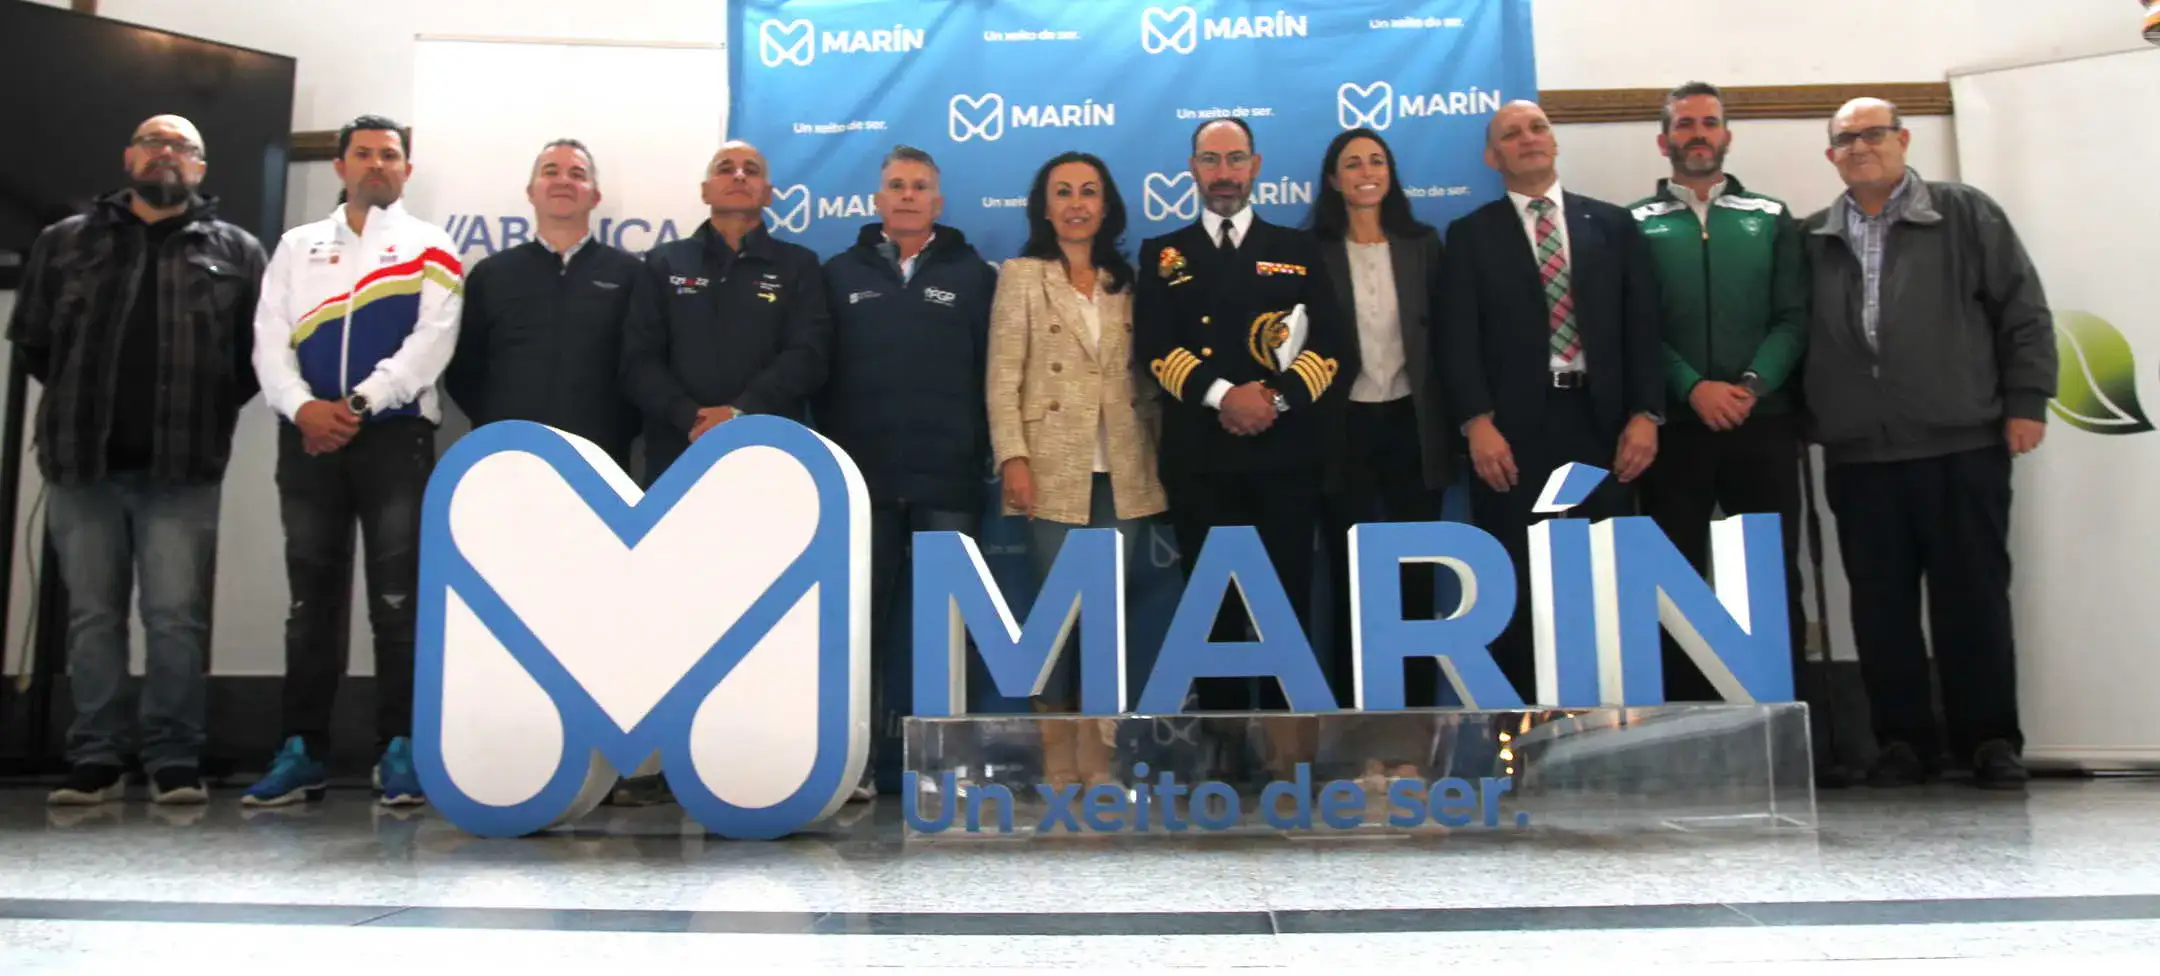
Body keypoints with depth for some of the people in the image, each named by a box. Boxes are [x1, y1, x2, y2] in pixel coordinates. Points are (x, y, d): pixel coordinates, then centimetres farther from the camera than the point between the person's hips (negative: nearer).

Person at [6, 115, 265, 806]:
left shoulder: (236, 252, 8)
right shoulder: (66, 242, 13)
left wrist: (210, 413, 1)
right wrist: (81, 403, 11)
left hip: (183, 469, -2)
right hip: (81, 463, 2)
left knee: (176, 616, -3)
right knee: (93, 616, 6)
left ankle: (174, 760, 4)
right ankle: (95, 760, 13)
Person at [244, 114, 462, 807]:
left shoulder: (429, 250, 9)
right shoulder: (297, 247, 18)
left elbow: (432, 340, -5)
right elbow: (269, 339, 7)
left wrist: (360, 401, -14)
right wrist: (302, 406, -11)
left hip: (395, 435, -3)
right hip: (308, 437, 3)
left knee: (397, 599, -4)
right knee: (311, 598, 5)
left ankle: (399, 751, -1)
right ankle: (302, 752, 10)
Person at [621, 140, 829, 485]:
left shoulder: (798, 265, 9)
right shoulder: (664, 262, 11)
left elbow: (806, 356, -4)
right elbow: (639, 359, 2)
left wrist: (740, 412, -17)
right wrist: (691, 417, -15)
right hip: (678, 452, 1)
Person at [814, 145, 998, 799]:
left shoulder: (973, 276, 9)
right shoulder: (842, 274, 12)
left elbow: (990, 372, 4)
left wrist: (979, 450, -4)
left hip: (948, 481, -1)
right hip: (862, 480, 1)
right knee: (861, 621, 4)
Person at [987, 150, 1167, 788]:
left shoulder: (1125, 282, 16)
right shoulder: (1021, 276, 4)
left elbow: (1145, 377, 15)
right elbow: (1003, 377, -4)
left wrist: (1162, 446, 7)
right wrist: (1013, 458, -13)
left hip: (1123, 474, 4)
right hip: (1054, 471, -3)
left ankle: (1098, 760, 14)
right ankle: (1057, 761, 9)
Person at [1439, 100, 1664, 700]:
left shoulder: (1613, 224, 14)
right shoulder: (1470, 235, 8)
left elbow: (1642, 325, 8)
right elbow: (1460, 337, -1)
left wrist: (1645, 414, -3)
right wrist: (1477, 422, -14)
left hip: (1601, 420, 2)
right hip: (1513, 427, -2)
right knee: (1514, 584, 0)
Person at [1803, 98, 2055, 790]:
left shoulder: (1966, 215, 6)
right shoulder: (1811, 241, 12)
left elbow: (2022, 311, 4)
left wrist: (2026, 400, -3)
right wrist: (1802, 420, 5)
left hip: (1963, 445, -2)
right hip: (1857, 455, 2)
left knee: (1973, 598, 3)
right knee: (1880, 605, 5)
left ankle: (1990, 740, 14)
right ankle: (1903, 739, 15)